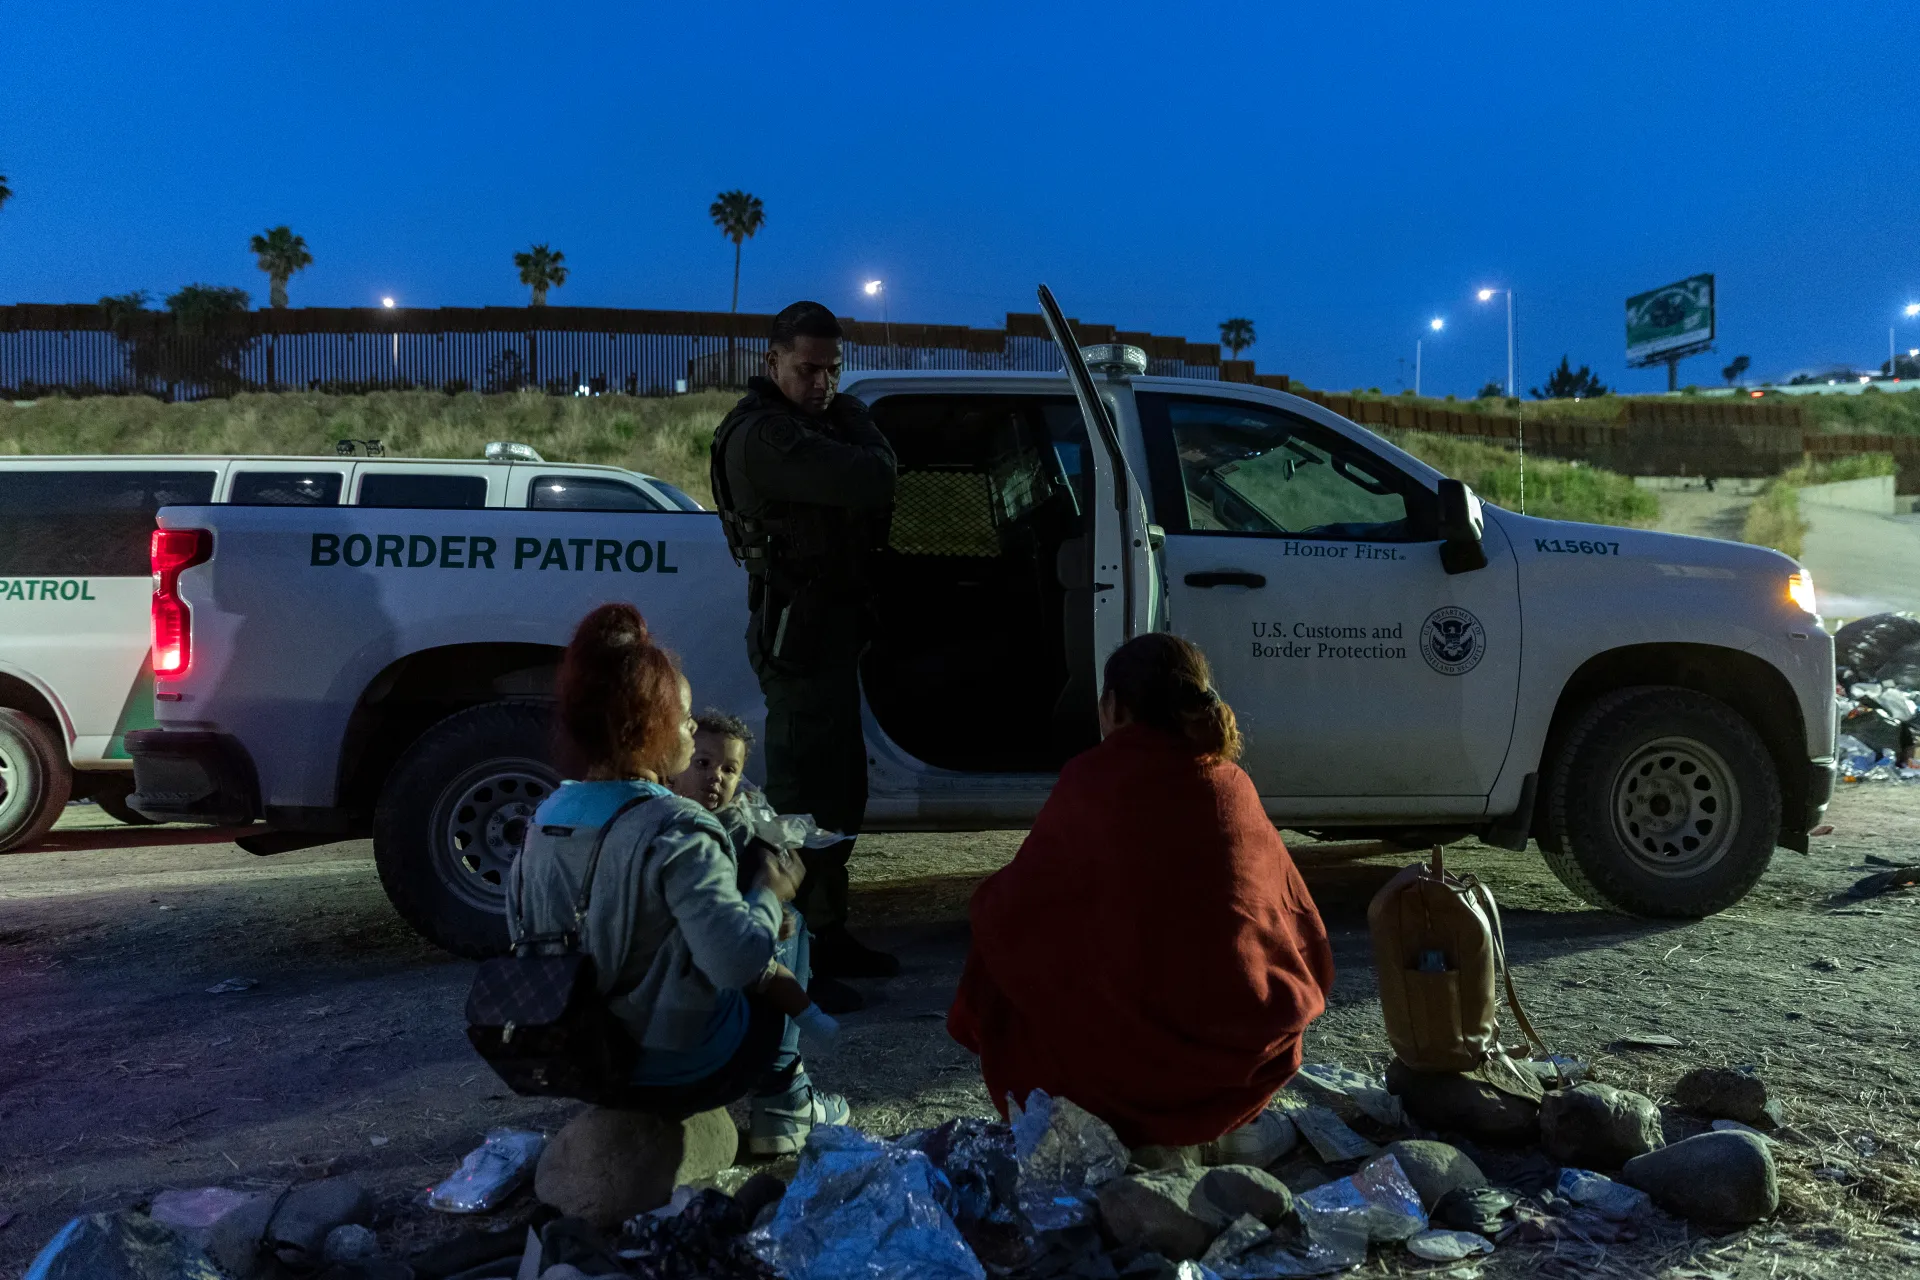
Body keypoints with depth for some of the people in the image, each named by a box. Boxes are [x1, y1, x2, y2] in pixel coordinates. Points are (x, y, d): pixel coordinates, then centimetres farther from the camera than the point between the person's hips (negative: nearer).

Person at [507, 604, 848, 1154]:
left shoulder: (544, 820, -3)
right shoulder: (676, 831, -26)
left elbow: (522, 931, 9)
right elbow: (742, 959, -33)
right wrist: (769, 892, -12)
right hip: (677, 1075, -7)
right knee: (787, 932, 15)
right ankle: (784, 1107, 23)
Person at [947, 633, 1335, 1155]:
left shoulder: (1091, 780, -7)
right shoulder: (1235, 784, 3)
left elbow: (1011, 911, -1)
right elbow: (1305, 938, 10)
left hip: (1122, 1059, -3)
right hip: (1245, 1060, 4)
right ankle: (1228, 1125, 19)